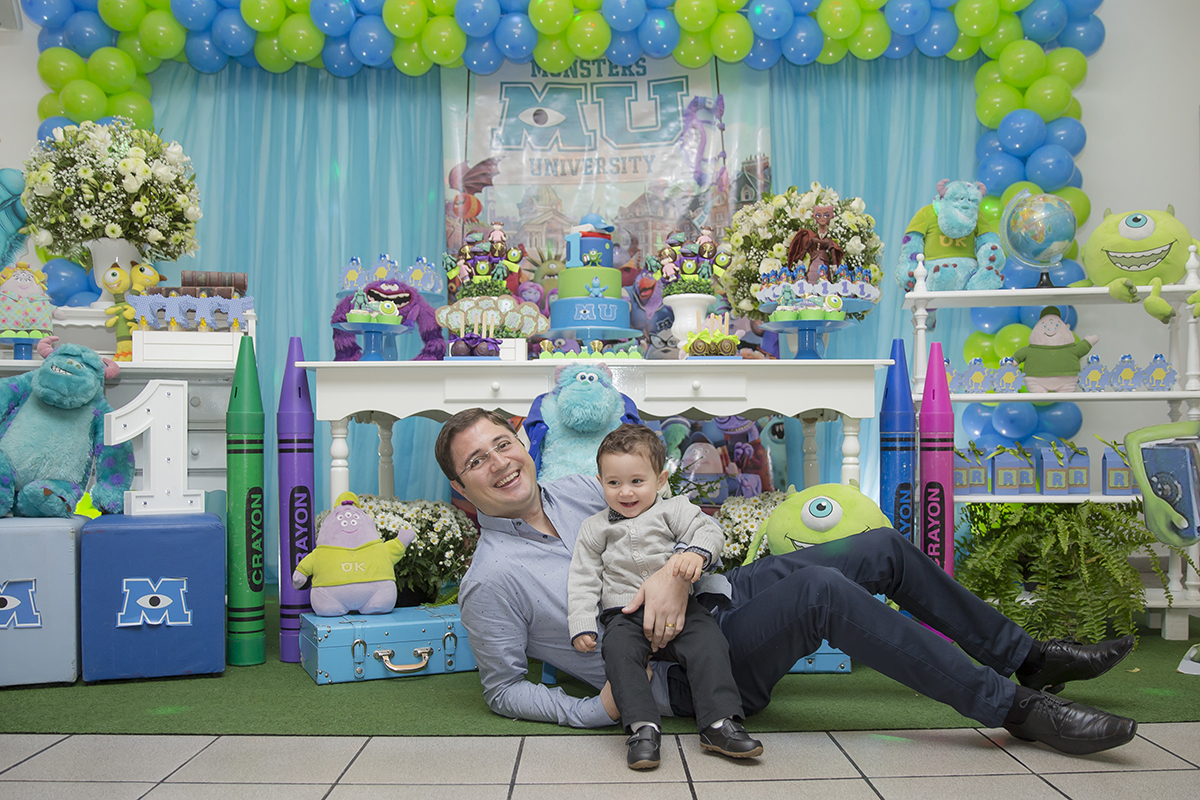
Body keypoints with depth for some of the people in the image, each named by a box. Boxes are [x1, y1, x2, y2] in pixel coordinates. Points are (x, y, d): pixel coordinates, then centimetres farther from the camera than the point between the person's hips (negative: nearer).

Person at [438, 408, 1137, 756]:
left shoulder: (576, 490, 7)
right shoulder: (492, 580, -9)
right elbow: (503, 689, -4)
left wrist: (675, 573, -20)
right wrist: (596, 710, -20)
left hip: (714, 593, 8)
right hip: (688, 669, -7)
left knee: (885, 549, 0)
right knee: (821, 590, -31)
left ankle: (1027, 656, 16)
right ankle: (1015, 708, -23)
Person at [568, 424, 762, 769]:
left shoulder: (673, 510, 9)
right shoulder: (595, 528, 14)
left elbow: (709, 530, -4)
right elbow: (583, 580, 12)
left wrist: (696, 552, -27)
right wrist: (582, 625, -1)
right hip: (624, 614, 0)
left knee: (707, 640, -26)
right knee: (619, 650, -30)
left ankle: (719, 723, -25)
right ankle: (642, 727, -33)